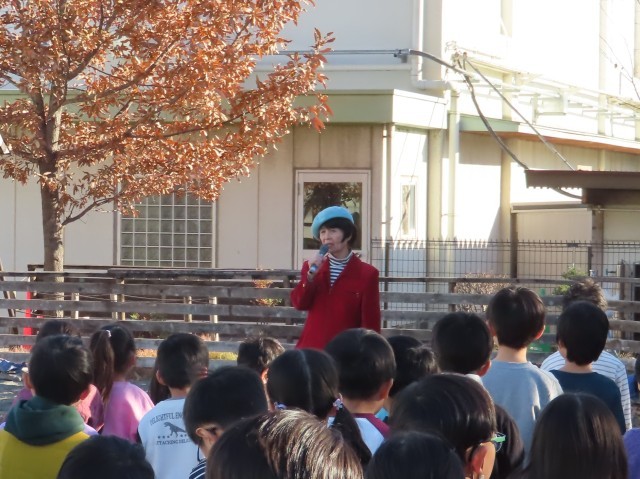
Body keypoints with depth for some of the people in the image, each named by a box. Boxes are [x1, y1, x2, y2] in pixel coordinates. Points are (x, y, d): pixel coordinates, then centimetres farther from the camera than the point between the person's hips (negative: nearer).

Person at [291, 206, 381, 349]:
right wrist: (310, 275, -11)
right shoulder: (311, 267, 12)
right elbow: (299, 304, 2)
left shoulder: (366, 273, -1)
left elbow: (370, 321, -2)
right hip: (311, 348, 4)